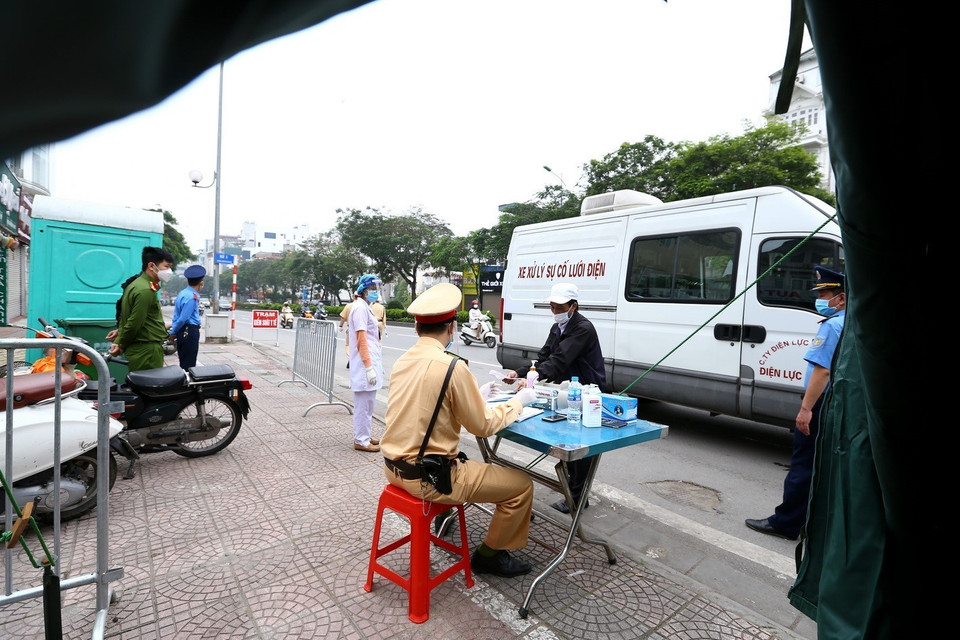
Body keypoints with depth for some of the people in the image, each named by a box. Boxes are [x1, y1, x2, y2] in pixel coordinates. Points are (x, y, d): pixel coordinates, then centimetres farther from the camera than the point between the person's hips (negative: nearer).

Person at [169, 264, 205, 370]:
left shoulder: (182, 293, 12)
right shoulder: (192, 297, -17)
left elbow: (177, 316, 18)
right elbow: (183, 318, -17)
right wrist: (173, 332, -4)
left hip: (183, 332, 9)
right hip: (190, 332, -9)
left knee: (183, 364, 15)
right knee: (189, 365, -5)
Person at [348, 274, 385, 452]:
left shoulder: (365, 307, 18)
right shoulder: (360, 307, -12)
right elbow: (361, 339, -19)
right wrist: (369, 367, -22)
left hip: (370, 362, 10)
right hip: (365, 364, -10)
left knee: (367, 403, 17)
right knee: (364, 404, -4)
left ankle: (363, 436, 27)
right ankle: (361, 441, 5)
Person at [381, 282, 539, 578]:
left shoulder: (403, 361, 1)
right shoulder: (452, 366, -22)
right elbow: (483, 425, -13)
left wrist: (476, 396, 19)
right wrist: (519, 400, 2)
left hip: (395, 467, 9)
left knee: (464, 461, 35)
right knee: (522, 484, 5)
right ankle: (489, 555, 22)